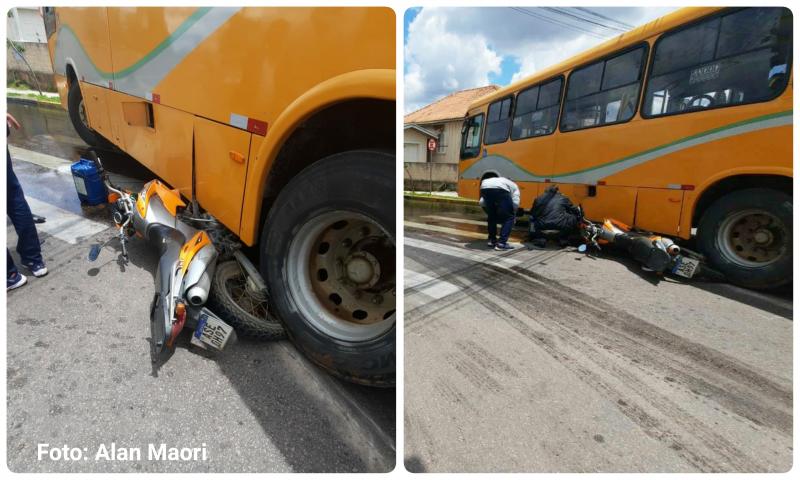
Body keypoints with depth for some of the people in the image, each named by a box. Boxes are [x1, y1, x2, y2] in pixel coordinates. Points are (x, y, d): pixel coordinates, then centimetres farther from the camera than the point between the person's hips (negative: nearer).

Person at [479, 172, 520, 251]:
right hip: (501, 189, -4)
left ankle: (492, 241, 31)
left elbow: (481, 202, 31)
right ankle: (501, 243, 9)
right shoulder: (513, 186, 35)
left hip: (485, 188, 4)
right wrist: (513, 214, 30)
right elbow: (515, 203, 15)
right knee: (509, 217, 14)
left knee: (491, 217, 27)